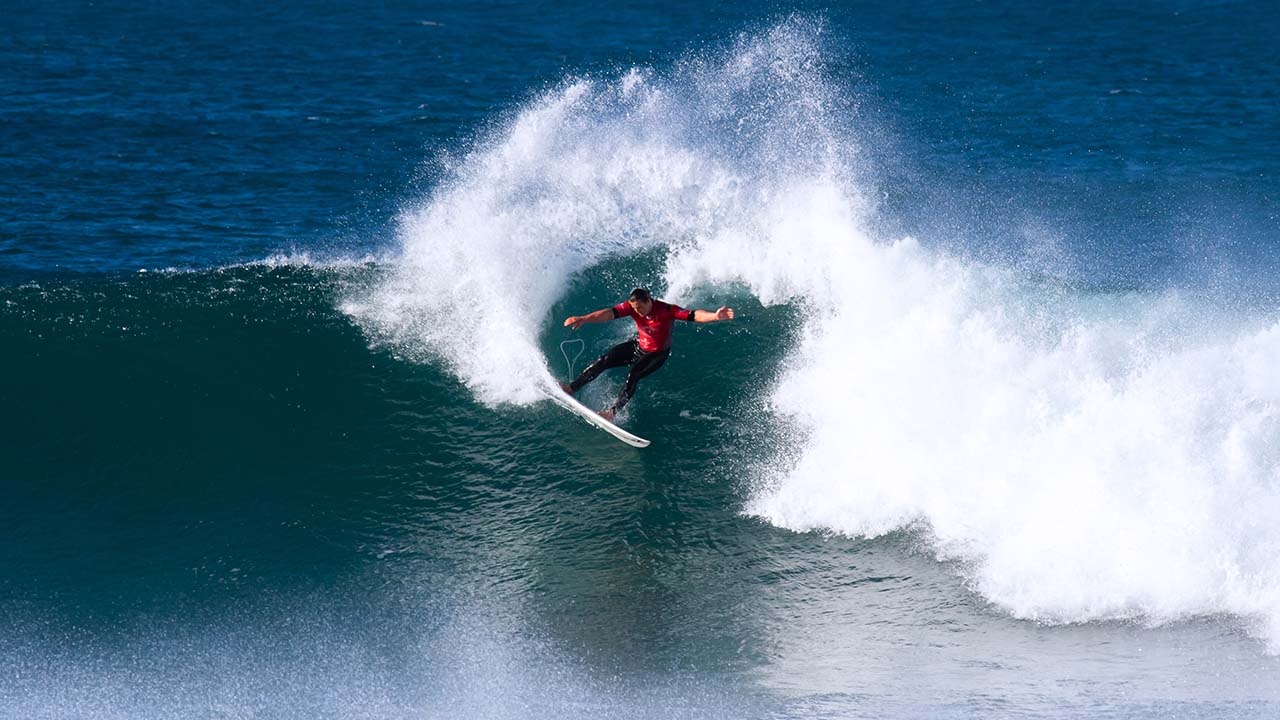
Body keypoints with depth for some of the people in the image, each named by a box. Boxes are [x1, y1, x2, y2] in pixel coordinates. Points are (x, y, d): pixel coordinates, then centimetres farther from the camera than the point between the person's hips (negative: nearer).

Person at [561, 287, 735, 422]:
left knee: (632, 375, -27)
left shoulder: (666, 310, -30)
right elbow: (610, 313, -29)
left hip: (656, 355, -4)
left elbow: (693, 315, -37)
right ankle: (572, 387, 7)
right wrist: (583, 319, -41)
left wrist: (715, 316, -55)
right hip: (638, 346, 4)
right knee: (603, 361, -6)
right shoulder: (632, 307, -19)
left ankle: (613, 411, -23)